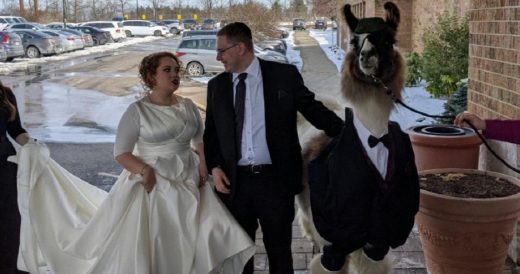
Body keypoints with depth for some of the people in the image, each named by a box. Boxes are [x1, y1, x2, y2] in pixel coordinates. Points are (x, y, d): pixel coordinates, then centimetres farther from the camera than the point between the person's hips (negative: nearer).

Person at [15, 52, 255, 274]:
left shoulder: (188, 106, 6)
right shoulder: (137, 110, -7)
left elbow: (201, 140, 17)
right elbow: (121, 153, -8)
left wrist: (203, 166, -1)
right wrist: (144, 170, -24)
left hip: (187, 184, 4)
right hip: (152, 185, -4)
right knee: (145, 249, 1)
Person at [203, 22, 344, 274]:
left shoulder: (285, 75, -3)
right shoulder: (216, 85, 7)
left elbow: (314, 110, 0)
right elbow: (211, 131, 12)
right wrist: (214, 167, -3)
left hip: (276, 179, -2)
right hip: (235, 182, 3)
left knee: (279, 249, 11)